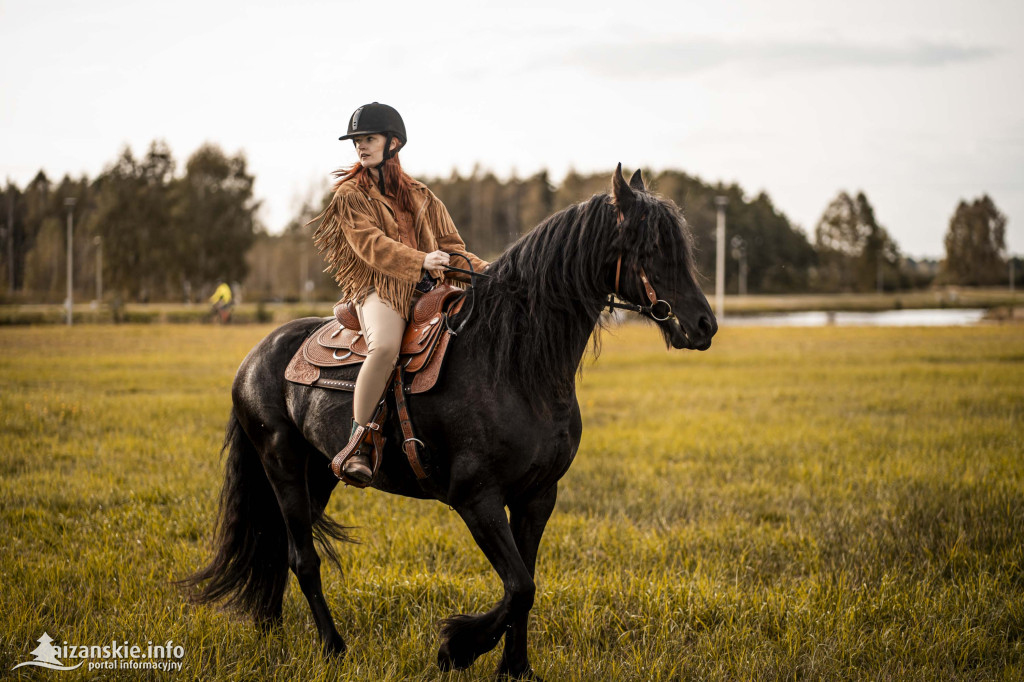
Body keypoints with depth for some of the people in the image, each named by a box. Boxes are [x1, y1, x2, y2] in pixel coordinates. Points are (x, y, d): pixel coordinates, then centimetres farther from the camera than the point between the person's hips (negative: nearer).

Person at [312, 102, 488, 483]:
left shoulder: (421, 198, 21)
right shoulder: (350, 195, 6)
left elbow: (449, 246, 19)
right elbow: (372, 244, -9)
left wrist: (482, 270, 0)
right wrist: (419, 260, -24)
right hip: (378, 290, -5)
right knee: (385, 346, -37)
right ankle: (358, 443, -28)